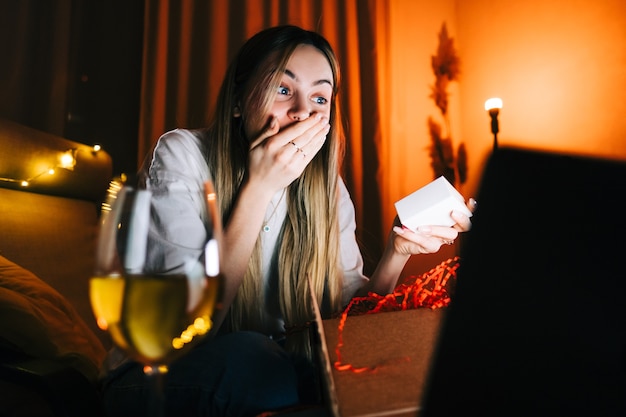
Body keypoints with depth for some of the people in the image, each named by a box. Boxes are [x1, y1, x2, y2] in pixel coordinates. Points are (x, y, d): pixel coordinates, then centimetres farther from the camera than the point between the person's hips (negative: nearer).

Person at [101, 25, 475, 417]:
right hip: (155, 374, -2)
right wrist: (259, 188, -27)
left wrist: (398, 250, -20)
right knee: (245, 355, -35)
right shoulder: (181, 154, -16)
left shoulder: (327, 188, -1)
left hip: (269, 368, 4)